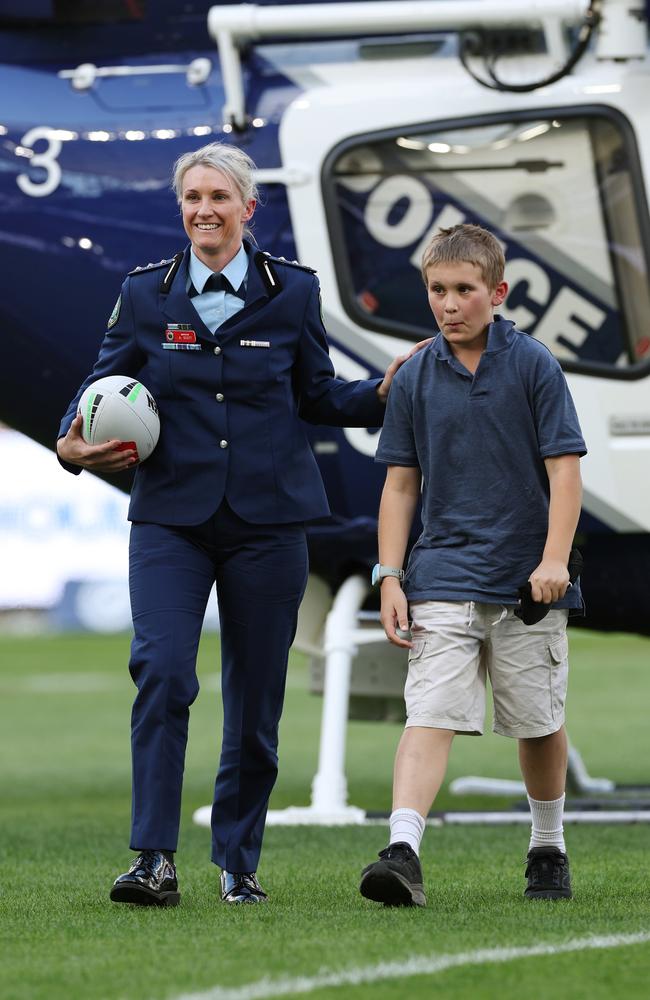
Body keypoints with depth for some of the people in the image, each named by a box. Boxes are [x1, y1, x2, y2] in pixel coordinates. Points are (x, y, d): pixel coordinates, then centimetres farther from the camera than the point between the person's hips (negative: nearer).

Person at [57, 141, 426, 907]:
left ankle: (238, 862, 18)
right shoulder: (145, 293, 4)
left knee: (256, 694, 5)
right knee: (160, 672, -18)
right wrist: (73, 444, -11)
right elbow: (104, 383, 9)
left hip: (267, 520, 1)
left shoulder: (292, 291, 4)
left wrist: (382, 394, -6)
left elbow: (317, 395, 11)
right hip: (170, 519, -1)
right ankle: (155, 861, -17)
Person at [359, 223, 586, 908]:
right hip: (443, 580, 1)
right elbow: (400, 484, 10)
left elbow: (564, 468, -4)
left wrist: (554, 560, -14)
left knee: (540, 723, 9)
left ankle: (548, 850, 28)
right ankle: (403, 852, -25)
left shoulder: (533, 365, -2)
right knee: (430, 714, -14)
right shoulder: (415, 378, 5)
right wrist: (390, 576, 2)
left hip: (526, 581, -1)